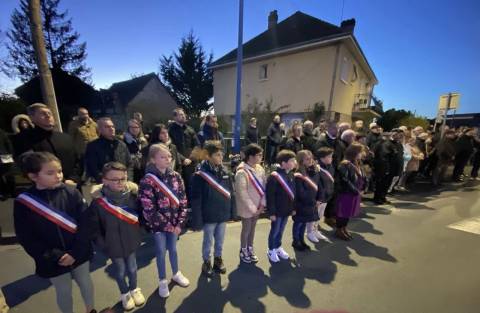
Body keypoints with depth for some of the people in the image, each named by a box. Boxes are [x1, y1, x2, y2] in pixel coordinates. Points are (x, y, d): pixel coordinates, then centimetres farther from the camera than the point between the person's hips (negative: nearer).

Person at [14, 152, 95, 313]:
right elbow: (26, 239, -9)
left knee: (85, 282, 22)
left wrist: (75, 252, -18)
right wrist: (54, 256, -14)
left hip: (79, 253, 1)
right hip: (52, 261, -1)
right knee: (64, 291, 20)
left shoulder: (71, 192, -15)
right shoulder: (23, 203, -14)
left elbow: (85, 223, -14)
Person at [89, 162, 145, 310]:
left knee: (132, 268, 21)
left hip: (131, 242, 1)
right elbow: (95, 228, -9)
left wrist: (137, 234, -5)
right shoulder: (98, 201, -19)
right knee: (120, 271, 20)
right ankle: (124, 294, 48)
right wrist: (102, 244, -10)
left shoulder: (133, 195, -17)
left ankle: (134, 289, 49)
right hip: (113, 245, -1)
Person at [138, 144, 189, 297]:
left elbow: (183, 201, -3)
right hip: (158, 224, -3)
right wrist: (166, 225, -13)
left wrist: (180, 223, -8)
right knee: (161, 252, 14)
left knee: (173, 249, 20)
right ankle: (162, 281, 39)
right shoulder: (147, 181, -16)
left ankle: (176, 274, 45)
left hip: (174, 223, 3)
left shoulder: (176, 176, -5)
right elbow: (149, 209, -16)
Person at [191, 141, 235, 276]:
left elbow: (230, 193, 3)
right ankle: (206, 262, 41)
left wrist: (232, 211, 5)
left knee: (220, 240, 22)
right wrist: (197, 220, -14)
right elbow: (196, 199, -15)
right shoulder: (200, 175, -18)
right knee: (208, 241, 17)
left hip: (223, 214, 4)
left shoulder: (224, 172, -2)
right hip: (209, 215, -4)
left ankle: (218, 259, 45)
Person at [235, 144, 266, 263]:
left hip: (258, 206, 6)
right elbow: (242, 193, -22)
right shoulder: (242, 172, -23)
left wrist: (263, 204, -4)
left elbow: (263, 187, 2)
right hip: (247, 208, -6)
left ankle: (250, 249, 40)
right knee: (246, 229, 12)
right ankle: (243, 251, 35)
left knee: (252, 228, 20)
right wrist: (252, 208, -17)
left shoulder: (260, 169, -1)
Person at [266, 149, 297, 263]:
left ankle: (278, 247, 42)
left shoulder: (290, 175, 3)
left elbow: (292, 192, 12)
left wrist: (293, 208, 15)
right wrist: (271, 212, -17)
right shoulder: (274, 176, -22)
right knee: (274, 231, 12)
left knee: (281, 230, 22)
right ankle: (271, 250, 31)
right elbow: (270, 196, -20)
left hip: (287, 210, 7)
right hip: (277, 211, -7)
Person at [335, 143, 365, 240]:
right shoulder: (345, 165, -21)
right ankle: (339, 230, 22)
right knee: (343, 212, 5)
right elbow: (345, 181, -23)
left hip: (355, 193, 9)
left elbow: (361, 178, 12)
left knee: (349, 212, 19)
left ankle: (344, 228, 35)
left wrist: (359, 190, -1)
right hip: (346, 193, -8)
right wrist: (356, 191, -16)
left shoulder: (356, 164, 8)